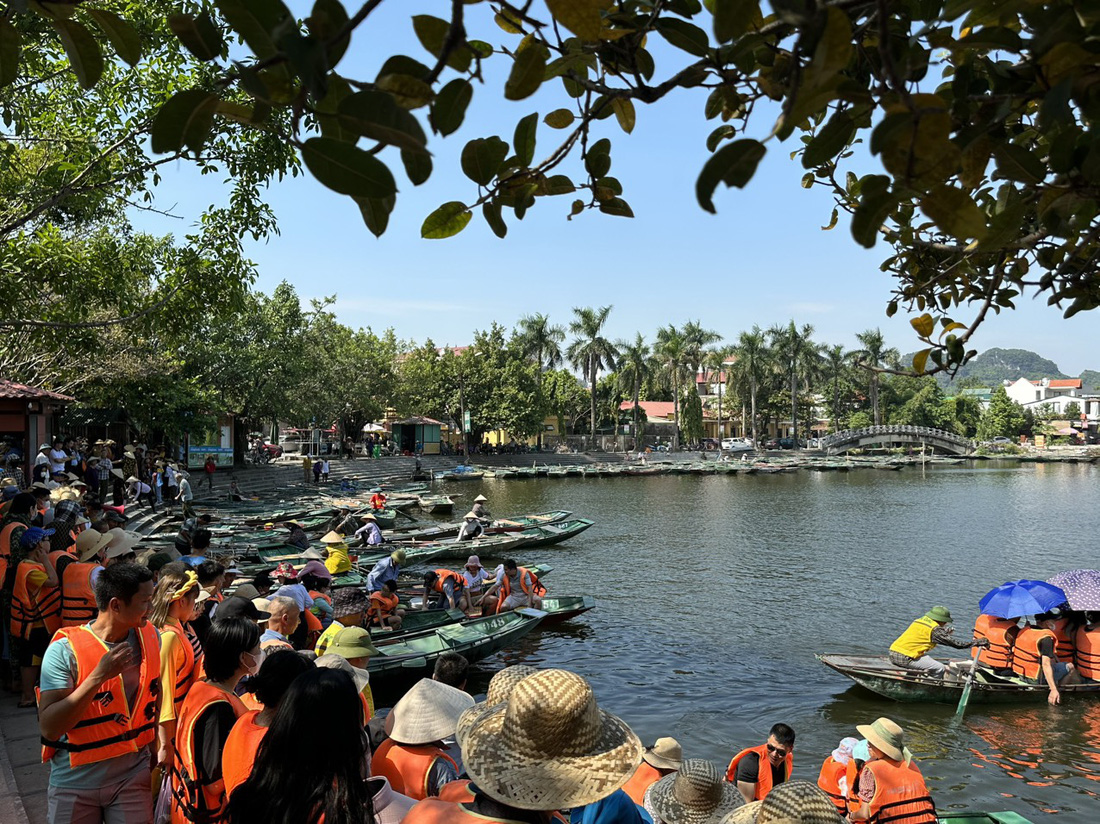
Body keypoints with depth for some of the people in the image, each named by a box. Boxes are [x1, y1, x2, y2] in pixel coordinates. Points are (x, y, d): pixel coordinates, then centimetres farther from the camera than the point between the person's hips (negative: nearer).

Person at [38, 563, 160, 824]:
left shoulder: (150, 637, -4)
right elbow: (48, 728, -23)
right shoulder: (65, 650, -18)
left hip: (134, 776, 3)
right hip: (75, 783, -3)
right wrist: (98, 676, -31)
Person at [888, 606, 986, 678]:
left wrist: (945, 633, 47)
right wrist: (977, 642, 7)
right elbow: (957, 644, -3)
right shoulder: (935, 629, -6)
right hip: (905, 658, -9)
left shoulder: (918, 620, 18)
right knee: (940, 669, 1)